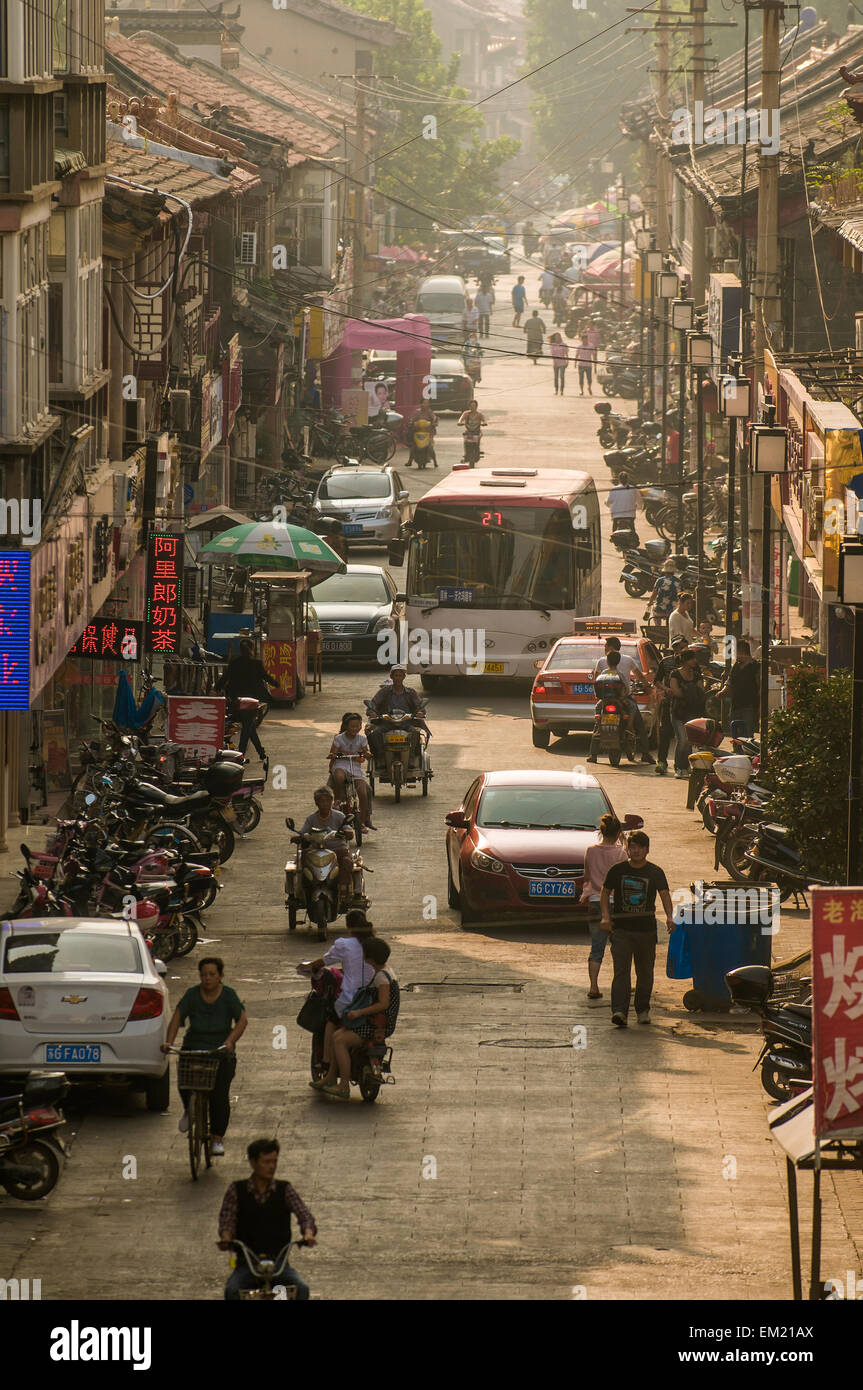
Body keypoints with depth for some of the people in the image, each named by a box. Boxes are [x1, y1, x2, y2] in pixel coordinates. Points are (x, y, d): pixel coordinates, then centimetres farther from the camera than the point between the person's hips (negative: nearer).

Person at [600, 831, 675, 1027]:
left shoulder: (655, 872, 4)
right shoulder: (617, 870, 4)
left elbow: (664, 894, -3)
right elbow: (605, 892, 12)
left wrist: (669, 916, -21)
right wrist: (606, 916, -3)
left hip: (647, 929, 1)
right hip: (621, 928, -1)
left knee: (645, 972, 9)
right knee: (621, 970, -13)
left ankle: (642, 1010, 25)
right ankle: (620, 1011, -21)